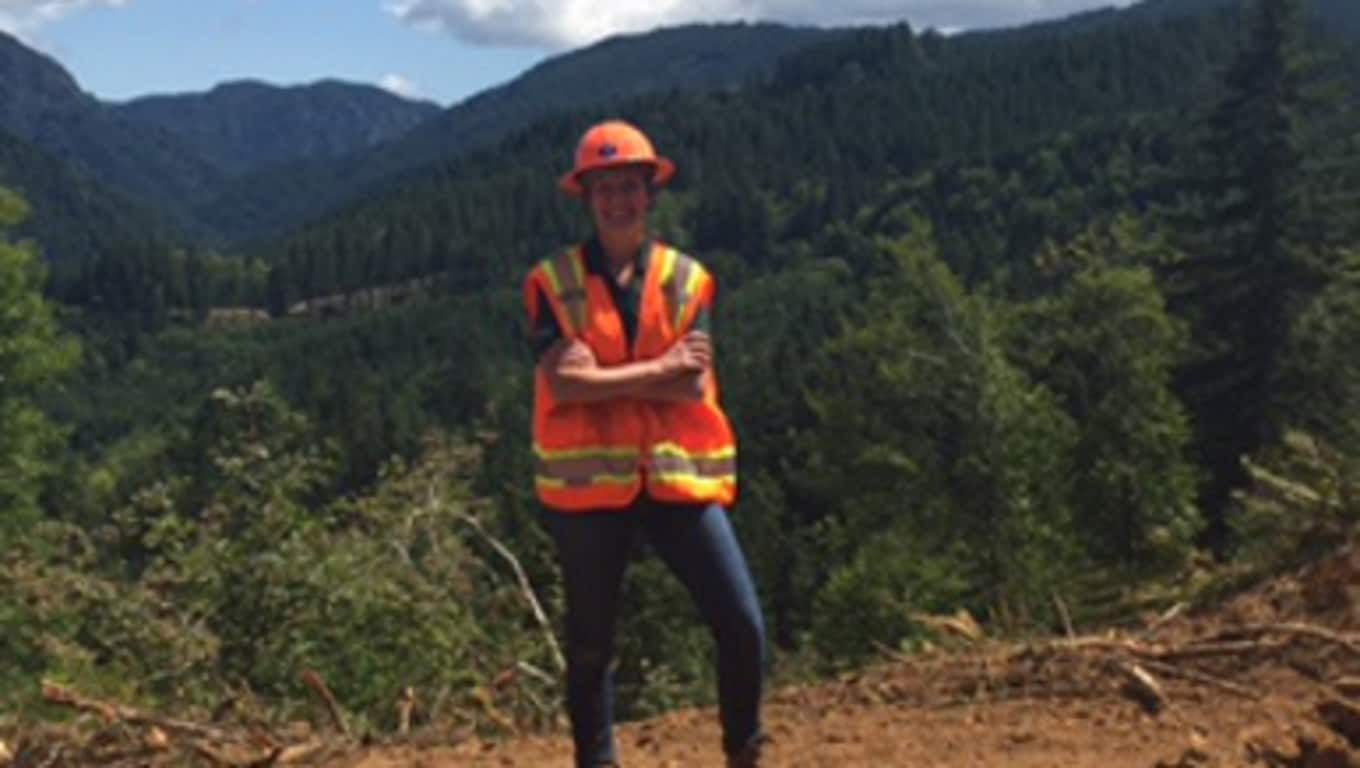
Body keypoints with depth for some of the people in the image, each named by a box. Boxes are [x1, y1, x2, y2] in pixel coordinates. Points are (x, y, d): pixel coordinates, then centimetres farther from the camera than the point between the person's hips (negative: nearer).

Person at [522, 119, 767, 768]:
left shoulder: (687, 279, 5)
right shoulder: (552, 283, 0)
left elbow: (694, 386, -8)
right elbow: (564, 383, -15)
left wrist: (602, 378, -11)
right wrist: (658, 369, -11)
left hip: (680, 477, 1)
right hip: (587, 481, -1)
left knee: (742, 625, -5)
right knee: (590, 643, 10)